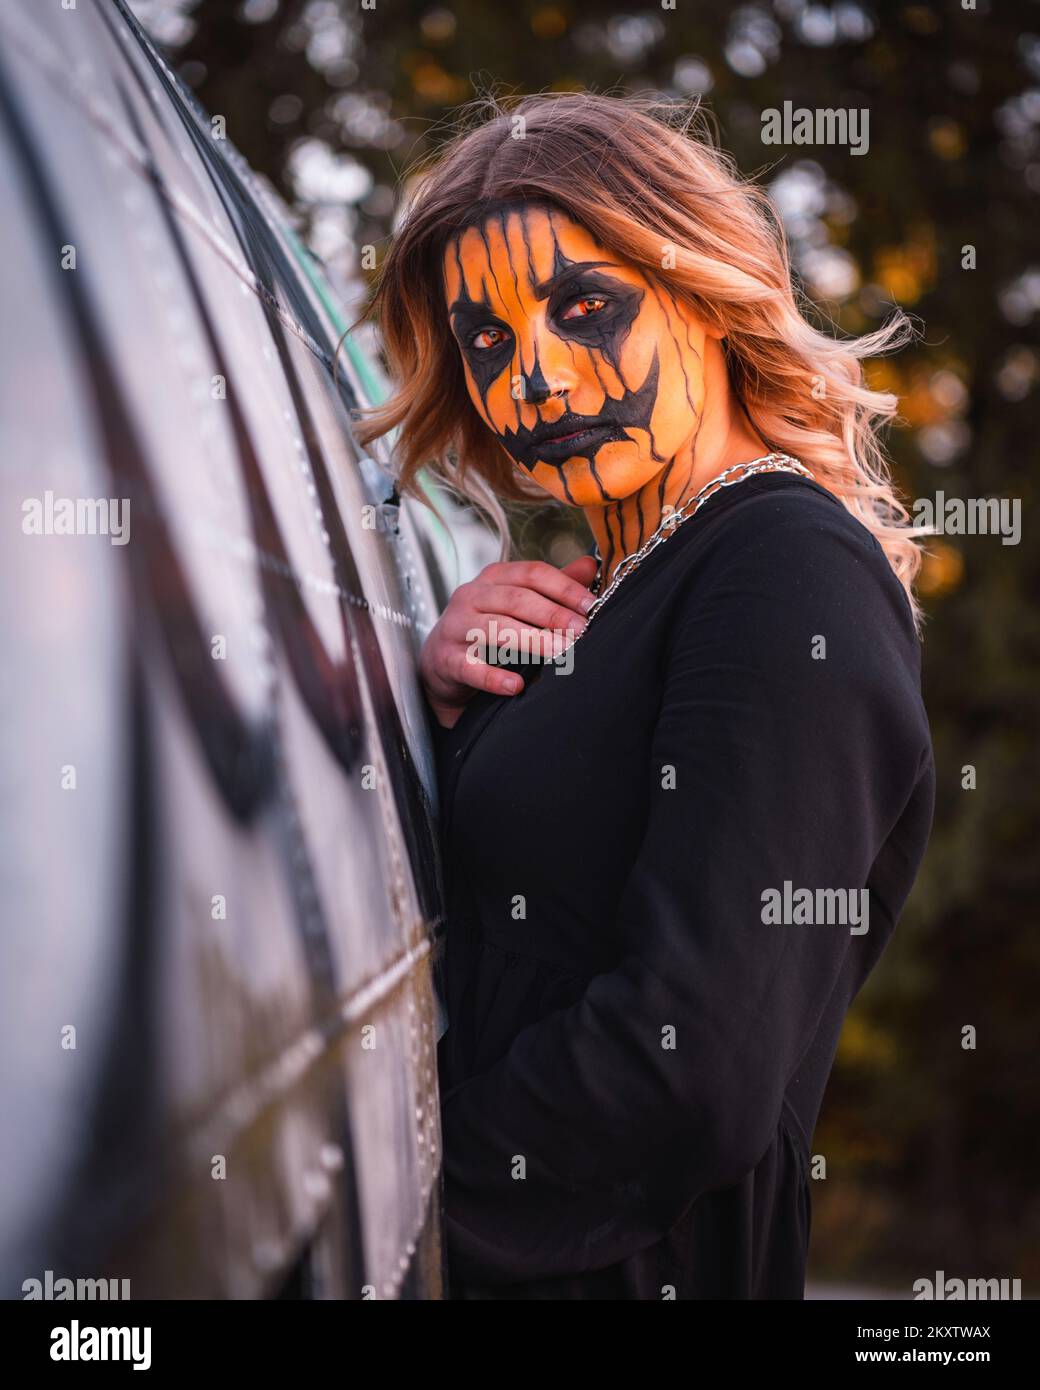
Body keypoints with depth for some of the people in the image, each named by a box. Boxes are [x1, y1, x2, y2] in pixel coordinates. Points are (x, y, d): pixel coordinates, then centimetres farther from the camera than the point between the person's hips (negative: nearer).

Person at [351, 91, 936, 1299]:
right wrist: (446, 699, -5)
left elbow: (694, 1070, -25)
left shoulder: (792, 575, -18)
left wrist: (412, 1168, -11)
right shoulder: (612, 591, 7)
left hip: (645, 1256, -7)